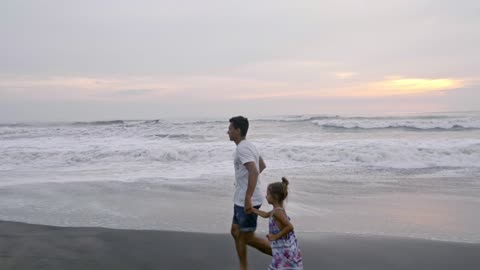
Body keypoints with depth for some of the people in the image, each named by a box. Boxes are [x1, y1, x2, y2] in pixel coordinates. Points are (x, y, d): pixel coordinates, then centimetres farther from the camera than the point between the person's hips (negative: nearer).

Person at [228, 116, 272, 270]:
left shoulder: (242, 148, -20)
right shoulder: (248, 146, 11)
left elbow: (254, 171, -33)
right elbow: (262, 165, 24)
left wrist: (248, 198, -36)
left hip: (247, 202, -10)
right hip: (241, 200, 10)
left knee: (248, 238, 1)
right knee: (236, 233, 16)